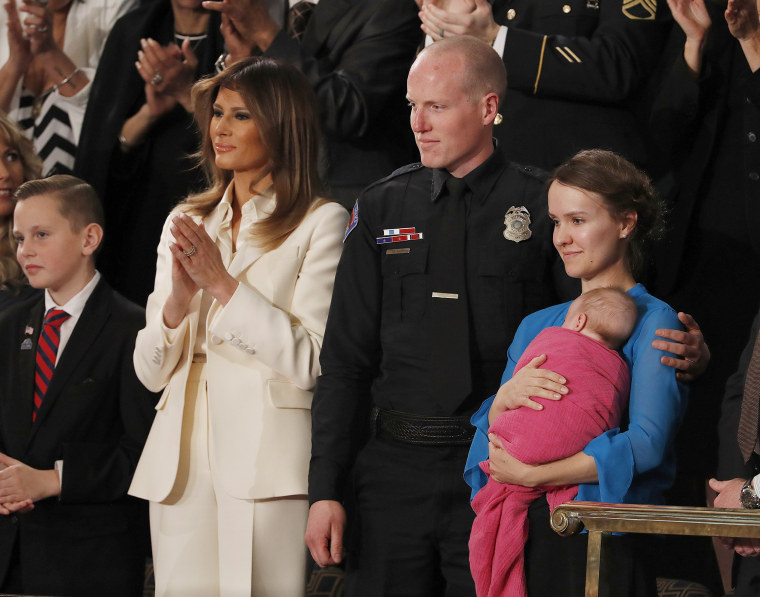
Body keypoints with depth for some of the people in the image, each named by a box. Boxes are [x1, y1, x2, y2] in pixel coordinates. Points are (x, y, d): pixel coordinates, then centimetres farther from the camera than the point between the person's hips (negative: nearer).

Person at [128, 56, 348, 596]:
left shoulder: (322, 223, 0)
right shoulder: (186, 221, 17)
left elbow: (312, 361, -11)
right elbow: (150, 372, 13)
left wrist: (223, 284, -10)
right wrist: (178, 302, -7)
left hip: (266, 458, -5)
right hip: (181, 458, 5)